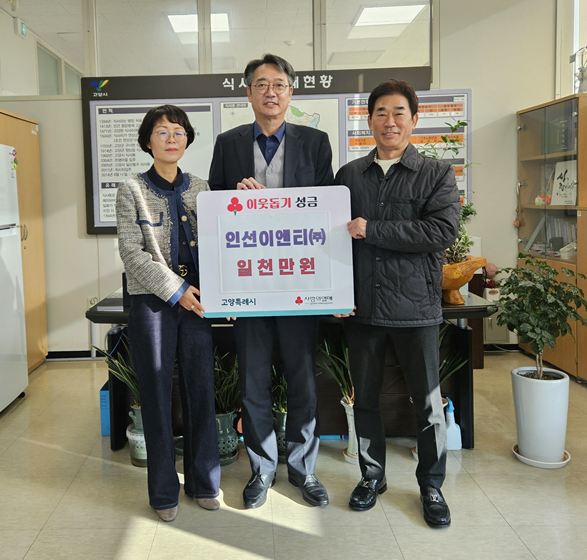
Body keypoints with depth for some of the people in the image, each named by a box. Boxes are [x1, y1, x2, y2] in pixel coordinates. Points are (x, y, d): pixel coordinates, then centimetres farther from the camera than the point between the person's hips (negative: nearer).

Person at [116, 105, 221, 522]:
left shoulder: (200, 188, 10)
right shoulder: (133, 190, 1)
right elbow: (132, 252, -7)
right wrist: (176, 290, -13)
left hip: (197, 301, 3)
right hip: (152, 302, -2)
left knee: (202, 390, 6)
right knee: (157, 394, 4)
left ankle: (203, 482, 22)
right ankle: (164, 491, 18)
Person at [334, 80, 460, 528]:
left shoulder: (437, 175, 0)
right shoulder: (348, 175, 9)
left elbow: (443, 232, -15)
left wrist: (371, 231, -16)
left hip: (415, 306, -2)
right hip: (362, 306, 3)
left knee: (428, 402, 6)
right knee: (365, 397, 13)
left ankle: (431, 485, 26)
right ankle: (372, 476, 32)